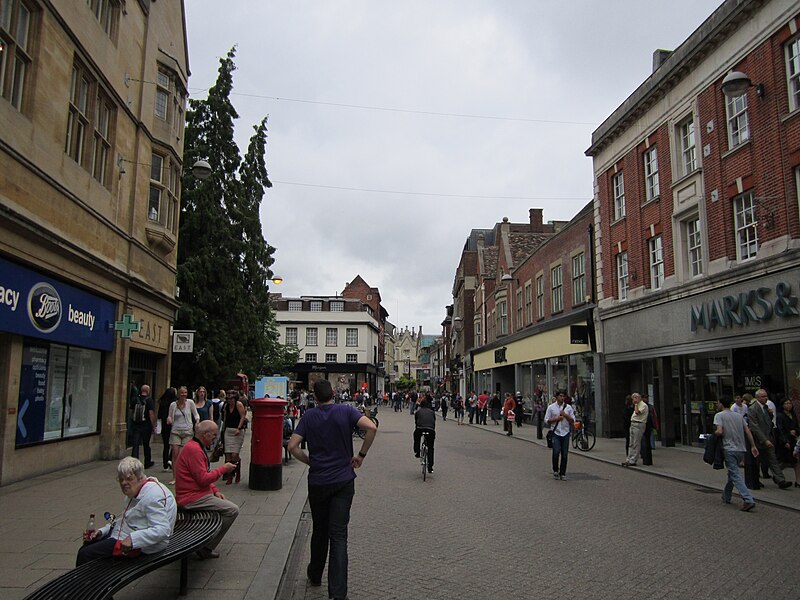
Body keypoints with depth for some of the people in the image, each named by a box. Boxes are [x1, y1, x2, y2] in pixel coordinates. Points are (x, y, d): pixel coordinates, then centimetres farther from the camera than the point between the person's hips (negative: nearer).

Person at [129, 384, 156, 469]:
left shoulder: (134, 399, 2)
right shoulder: (149, 400, -10)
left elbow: (131, 411, 11)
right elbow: (151, 413, -14)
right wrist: (153, 426, -8)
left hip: (136, 425, 2)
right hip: (146, 426, -2)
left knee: (135, 445, 0)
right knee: (146, 445, 11)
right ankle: (147, 463, 24)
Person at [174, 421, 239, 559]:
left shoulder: (196, 446, 14)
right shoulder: (194, 449, -20)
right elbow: (203, 479, -23)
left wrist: (215, 491, 11)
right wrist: (223, 469, -12)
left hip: (199, 493, 11)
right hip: (193, 498, -11)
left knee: (227, 504, 19)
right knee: (232, 510, -12)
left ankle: (206, 544, 17)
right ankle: (206, 548, -5)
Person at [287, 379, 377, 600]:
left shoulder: (309, 417, 1)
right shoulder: (346, 411, -3)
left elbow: (292, 446, -7)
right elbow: (371, 428, -18)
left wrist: (310, 461, 7)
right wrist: (361, 455, -6)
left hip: (318, 481, 1)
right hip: (343, 480, -1)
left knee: (319, 530, 20)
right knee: (338, 535, -2)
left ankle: (315, 575, 37)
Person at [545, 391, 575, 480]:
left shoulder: (568, 407, 7)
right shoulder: (551, 407, 2)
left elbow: (573, 420, 5)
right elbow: (546, 420, 1)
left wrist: (565, 415, -10)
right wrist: (556, 419, -11)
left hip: (565, 433, 2)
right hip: (556, 433, -2)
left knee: (564, 454, 3)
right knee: (556, 452, -13)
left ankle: (562, 473, 14)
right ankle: (555, 470, 8)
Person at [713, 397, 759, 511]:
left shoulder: (719, 415, -6)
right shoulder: (739, 416, 14)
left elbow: (719, 432, -18)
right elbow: (748, 431, 10)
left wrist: (714, 433, 2)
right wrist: (753, 446, 12)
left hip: (729, 449, -7)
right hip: (741, 450, 7)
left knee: (735, 475, -7)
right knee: (732, 473, 21)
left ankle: (748, 500, -19)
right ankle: (726, 496, 33)